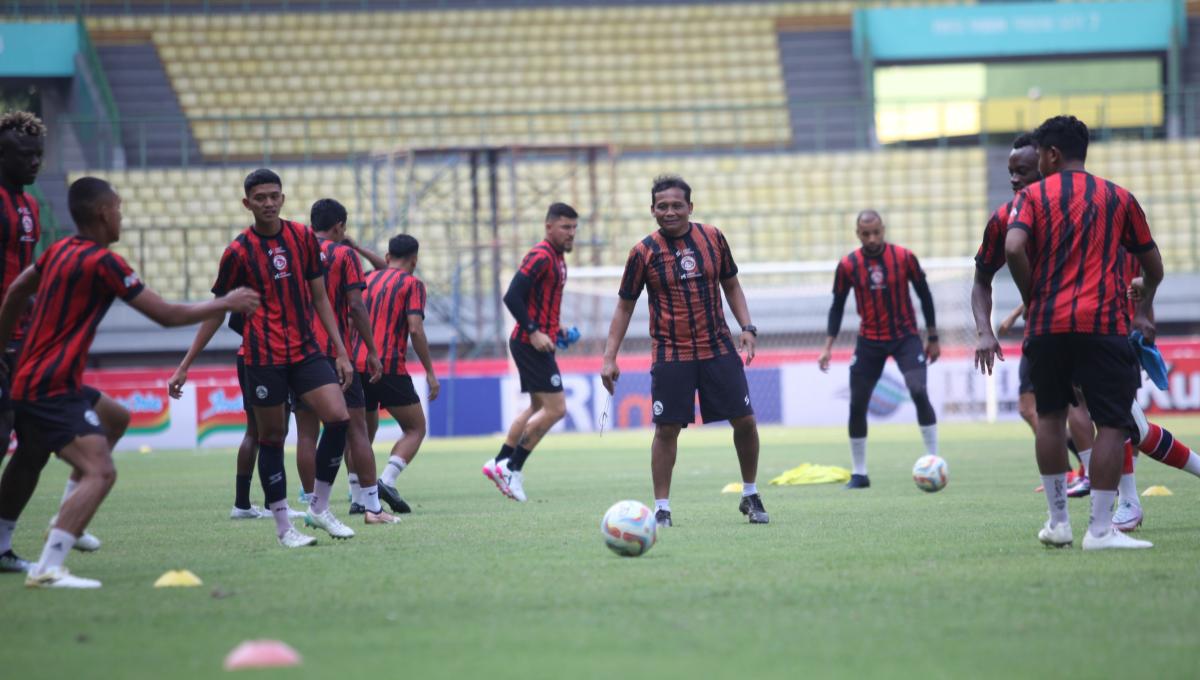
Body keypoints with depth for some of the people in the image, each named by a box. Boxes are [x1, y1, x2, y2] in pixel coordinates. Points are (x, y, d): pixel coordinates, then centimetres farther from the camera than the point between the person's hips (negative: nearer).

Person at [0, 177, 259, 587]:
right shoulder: (103, 261, -14)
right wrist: (226, 304, -1)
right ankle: (48, 569, -30)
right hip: (54, 389, -10)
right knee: (100, 472, -21)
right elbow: (166, 315, -12)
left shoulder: (61, 251, 11)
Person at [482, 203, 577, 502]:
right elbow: (512, 297, -22)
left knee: (538, 408, 18)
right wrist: (534, 332, -24)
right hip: (531, 343, -10)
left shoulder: (557, 258, 15)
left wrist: (555, 328, 14)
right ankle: (512, 467, -4)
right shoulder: (540, 256, -16)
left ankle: (500, 464, 23)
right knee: (555, 408, -11)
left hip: (537, 343, 10)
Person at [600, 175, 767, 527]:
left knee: (745, 421, 2)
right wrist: (609, 358, -3)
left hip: (718, 349, 2)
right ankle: (662, 508, 6)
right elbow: (624, 306, 2)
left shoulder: (712, 238, 2)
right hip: (671, 355, -2)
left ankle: (751, 497, 21)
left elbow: (731, 286, 14)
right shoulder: (644, 252, -5)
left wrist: (747, 328, 2)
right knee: (667, 429, -5)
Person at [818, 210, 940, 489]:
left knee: (919, 392, -21)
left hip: (905, 336, -2)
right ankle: (859, 473, 12)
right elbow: (837, 306, 5)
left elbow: (924, 295, 3)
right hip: (869, 341, 2)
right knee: (857, 405, -1)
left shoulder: (904, 257, -8)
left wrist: (932, 338, 5)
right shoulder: (848, 265, -5)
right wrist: (828, 346, -1)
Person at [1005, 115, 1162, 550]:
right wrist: (1144, 308, 36)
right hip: (1105, 325, -1)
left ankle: (1058, 521, 18)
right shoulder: (1118, 198, 12)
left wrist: (1032, 298, 2)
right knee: (1112, 424, -1)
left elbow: (1013, 248, -13)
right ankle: (1101, 529, -10)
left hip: (1047, 324, 1)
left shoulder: (1032, 196, 6)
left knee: (1050, 417, 17)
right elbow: (1153, 266, 17)